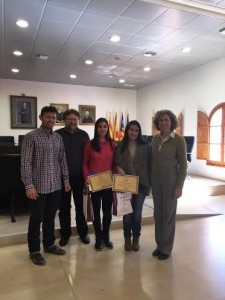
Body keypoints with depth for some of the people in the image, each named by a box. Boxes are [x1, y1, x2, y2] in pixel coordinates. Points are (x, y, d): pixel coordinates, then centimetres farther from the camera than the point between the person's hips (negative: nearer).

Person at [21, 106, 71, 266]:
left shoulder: (58, 138, 8)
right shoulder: (31, 137, -9)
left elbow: (63, 160, 12)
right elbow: (26, 163, -13)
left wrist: (66, 179, 8)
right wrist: (29, 185, -18)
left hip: (55, 186, 5)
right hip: (39, 186, -5)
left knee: (50, 217, 17)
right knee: (36, 219, 7)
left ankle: (49, 244, 34)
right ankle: (34, 251, 22)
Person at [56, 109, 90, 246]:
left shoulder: (84, 135, 5)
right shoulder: (57, 134, -1)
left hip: (79, 176, 1)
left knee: (81, 205, 11)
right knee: (64, 207, 10)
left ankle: (83, 232, 27)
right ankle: (65, 234, 26)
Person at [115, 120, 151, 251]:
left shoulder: (145, 146, -1)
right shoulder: (121, 146, 3)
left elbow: (150, 165, 0)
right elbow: (117, 163, 6)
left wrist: (151, 182, -3)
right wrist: (119, 169, -15)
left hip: (141, 184, -1)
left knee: (137, 213, 8)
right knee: (127, 212, 9)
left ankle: (136, 238, 28)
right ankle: (127, 239, 28)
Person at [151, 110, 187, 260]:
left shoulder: (179, 140, -10)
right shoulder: (155, 139, 4)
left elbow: (183, 165, -10)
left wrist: (179, 186, -13)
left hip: (171, 181, -5)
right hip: (156, 180, 5)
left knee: (169, 215, 7)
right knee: (158, 214, 13)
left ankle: (166, 248, 23)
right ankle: (159, 244, 30)